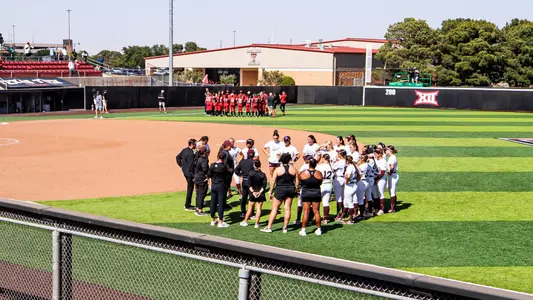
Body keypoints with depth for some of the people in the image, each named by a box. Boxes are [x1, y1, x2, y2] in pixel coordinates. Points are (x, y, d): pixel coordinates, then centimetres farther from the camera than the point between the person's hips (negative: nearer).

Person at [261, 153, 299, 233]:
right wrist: (296, 190, 16)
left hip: (280, 189, -3)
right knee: (287, 208, 8)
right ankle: (285, 227, 11)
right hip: (290, 190, 3)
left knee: (274, 209, 2)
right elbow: (297, 181, 3)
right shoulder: (293, 169, -1)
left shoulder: (278, 169, -8)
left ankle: (269, 227, 4)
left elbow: (273, 182, -7)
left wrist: (271, 192, 2)